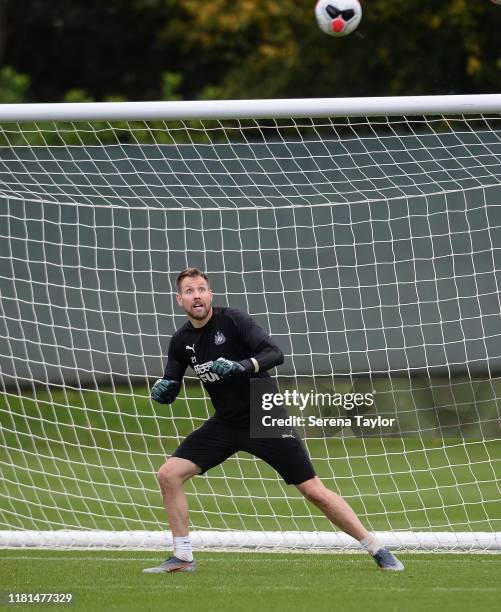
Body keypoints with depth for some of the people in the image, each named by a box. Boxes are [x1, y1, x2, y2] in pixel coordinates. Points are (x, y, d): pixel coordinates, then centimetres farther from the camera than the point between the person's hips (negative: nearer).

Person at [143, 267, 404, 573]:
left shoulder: (233, 320, -14)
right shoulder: (181, 341, 2)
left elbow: (275, 354, -24)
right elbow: (169, 393, 8)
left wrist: (241, 366, -42)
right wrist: (161, 390, -16)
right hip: (224, 424, 5)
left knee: (314, 490, -8)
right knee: (169, 474, -9)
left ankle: (378, 550, 2)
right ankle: (183, 557, 3)